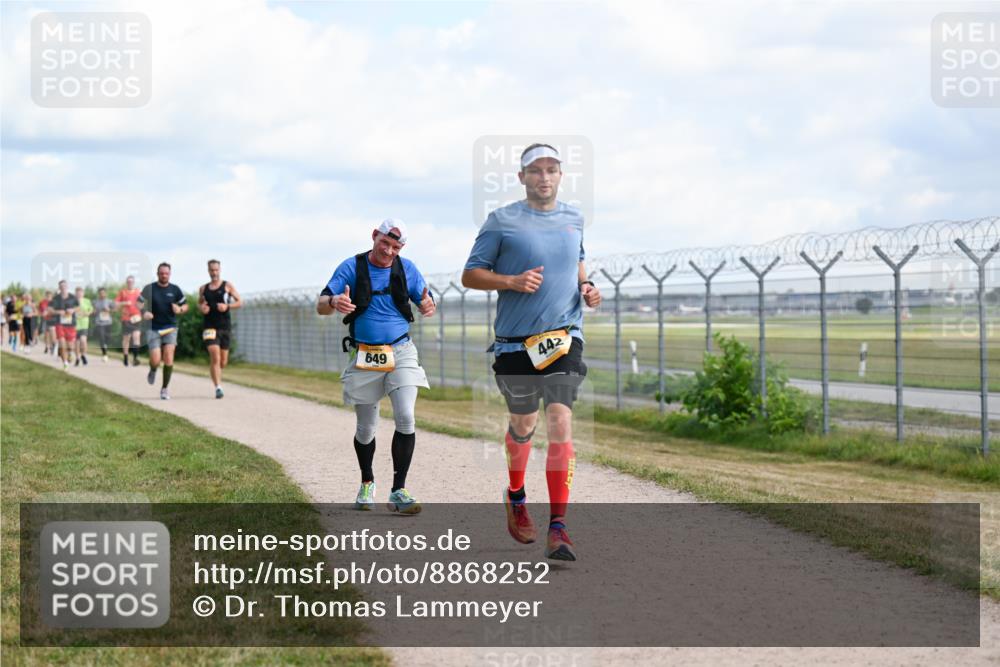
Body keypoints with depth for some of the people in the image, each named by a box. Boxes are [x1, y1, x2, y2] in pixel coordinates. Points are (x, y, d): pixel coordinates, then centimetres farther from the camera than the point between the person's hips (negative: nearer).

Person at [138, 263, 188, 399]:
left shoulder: (175, 290, 2)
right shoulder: (149, 288, -1)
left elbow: (185, 305, 11)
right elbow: (139, 302, 5)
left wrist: (180, 309, -12)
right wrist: (144, 312, -15)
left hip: (170, 328, 1)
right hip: (154, 329, -1)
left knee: (168, 358, -12)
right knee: (155, 361, -9)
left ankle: (165, 388, 2)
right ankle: (152, 371, 29)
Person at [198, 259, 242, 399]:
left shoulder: (228, 286, 4)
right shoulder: (203, 289, 9)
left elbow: (239, 302, 3)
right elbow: (200, 303, 24)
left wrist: (227, 306, -15)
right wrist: (201, 308, 0)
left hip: (224, 326, 1)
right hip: (209, 326, -1)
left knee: (223, 361, 7)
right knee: (215, 357, -18)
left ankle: (215, 372, 41)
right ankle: (218, 387, -20)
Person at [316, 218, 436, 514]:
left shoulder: (406, 269, 2)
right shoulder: (352, 267, -3)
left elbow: (425, 300, 4)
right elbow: (321, 305, -7)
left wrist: (428, 305, -22)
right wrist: (334, 303, -32)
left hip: (400, 353, 1)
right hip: (364, 356, 0)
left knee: (405, 418, -15)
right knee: (366, 427, 7)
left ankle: (398, 491, -9)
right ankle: (367, 484, 32)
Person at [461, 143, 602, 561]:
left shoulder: (573, 219, 10)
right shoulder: (501, 221, -2)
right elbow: (470, 275, -1)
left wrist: (586, 287, 8)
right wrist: (513, 281, -17)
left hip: (565, 336, 2)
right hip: (516, 340, -1)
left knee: (560, 423, -13)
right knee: (523, 424, 13)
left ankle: (558, 527, -13)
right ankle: (515, 497, 42)